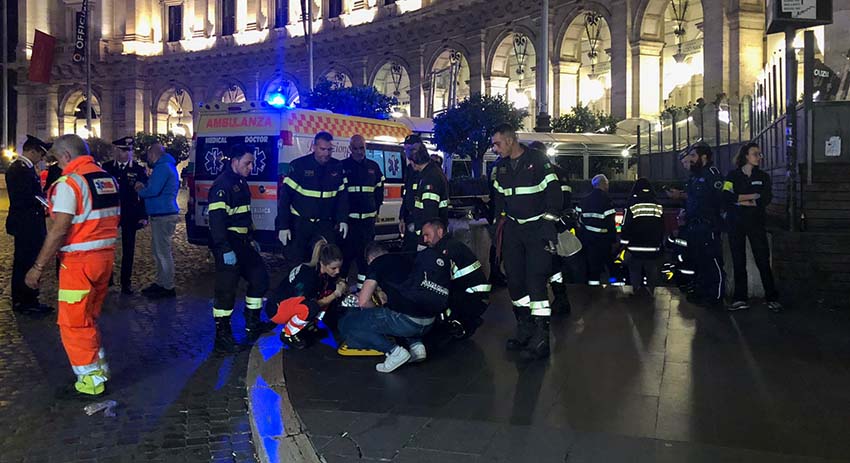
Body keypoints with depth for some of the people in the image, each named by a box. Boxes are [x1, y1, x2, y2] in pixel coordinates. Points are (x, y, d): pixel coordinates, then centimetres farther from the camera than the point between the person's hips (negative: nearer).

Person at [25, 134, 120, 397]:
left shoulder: (69, 182, -14)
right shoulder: (108, 179, 9)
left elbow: (59, 230, -19)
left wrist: (38, 267, -15)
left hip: (79, 260, -8)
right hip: (106, 256, 8)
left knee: (74, 324, 4)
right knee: (90, 319, 21)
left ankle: (90, 382, 11)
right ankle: (100, 369, 30)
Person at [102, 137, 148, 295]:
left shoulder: (138, 169, 0)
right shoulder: (106, 167, 2)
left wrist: (143, 216, -8)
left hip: (130, 215, 0)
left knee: (128, 249, 6)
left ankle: (126, 282, 16)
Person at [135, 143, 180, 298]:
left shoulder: (162, 168, -14)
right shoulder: (166, 166, 19)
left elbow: (154, 191, -22)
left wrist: (140, 191, -3)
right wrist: (144, 187, 13)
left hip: (163, 216, -11)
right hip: (161, 215, 11)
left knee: (163, 252, -6)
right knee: (158, 250, 18)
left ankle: (168, 287, 0)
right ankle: (161, 283, 27)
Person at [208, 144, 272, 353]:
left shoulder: (241, 182, 16)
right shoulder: (222, 184, -15)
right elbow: (216, 218, -23)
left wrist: (251, 239, 25)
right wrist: (225, 249, -27)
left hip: (242, 242, 10)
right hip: (228, 244, -10)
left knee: (259, 278, 13)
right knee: (227, 289, -6)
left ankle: (253, 324, 26)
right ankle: (222, 336, 4)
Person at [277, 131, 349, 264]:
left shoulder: (337, 167, 0)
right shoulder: (299, 165, -10)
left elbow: (342, 196, 8)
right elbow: (285, 197, -10)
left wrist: (343, 220, -2)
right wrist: (283, 226, -13)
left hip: (325, 224, 2)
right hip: (299, 223, -2)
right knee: (296, 262, 8)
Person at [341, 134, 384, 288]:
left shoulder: (373, 166, 11)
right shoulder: (342, 166, 0)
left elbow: (379, 189, 17)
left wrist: (377, 208, 9)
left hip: (368, 218, 4)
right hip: (348, 217, -3)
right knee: (346, 250, -4)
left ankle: (363, 284, 18)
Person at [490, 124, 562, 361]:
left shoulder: (538, 161, -10)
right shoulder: (501, 167, 9)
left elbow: (555, 193, -11)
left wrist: (548, 224, -15)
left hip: (538, 228, -7)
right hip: (513, 229, 7)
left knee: (536, 279, -14)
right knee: (514, 279, 6)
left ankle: (541, 338, -10)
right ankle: (525, 329, 19)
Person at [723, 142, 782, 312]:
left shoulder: (763, 176, 9)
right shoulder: (733, 175, 4)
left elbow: (766, 199, -6)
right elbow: (727, 197, -12)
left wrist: (741, 201, -12)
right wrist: (753, 196, -12)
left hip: (756, 223, 1)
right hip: (736, 223, -1)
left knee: (763, 260, -2)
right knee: (738, 261, 3)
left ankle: (772, 298, 5)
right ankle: (740, 299, 9)